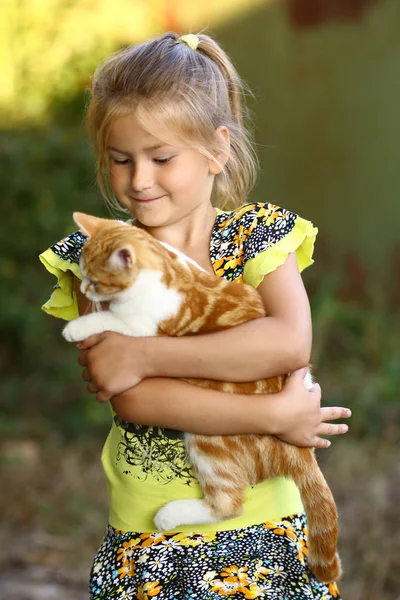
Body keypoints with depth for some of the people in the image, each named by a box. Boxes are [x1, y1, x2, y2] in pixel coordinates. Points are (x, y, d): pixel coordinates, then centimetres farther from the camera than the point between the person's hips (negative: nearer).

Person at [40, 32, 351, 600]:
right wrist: (273, 414, -19)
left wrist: (144, 354, -19)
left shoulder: (258, 234, 0)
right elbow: (130, 399, -14)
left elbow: (290, 341, -18)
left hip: (263, 522, 0)